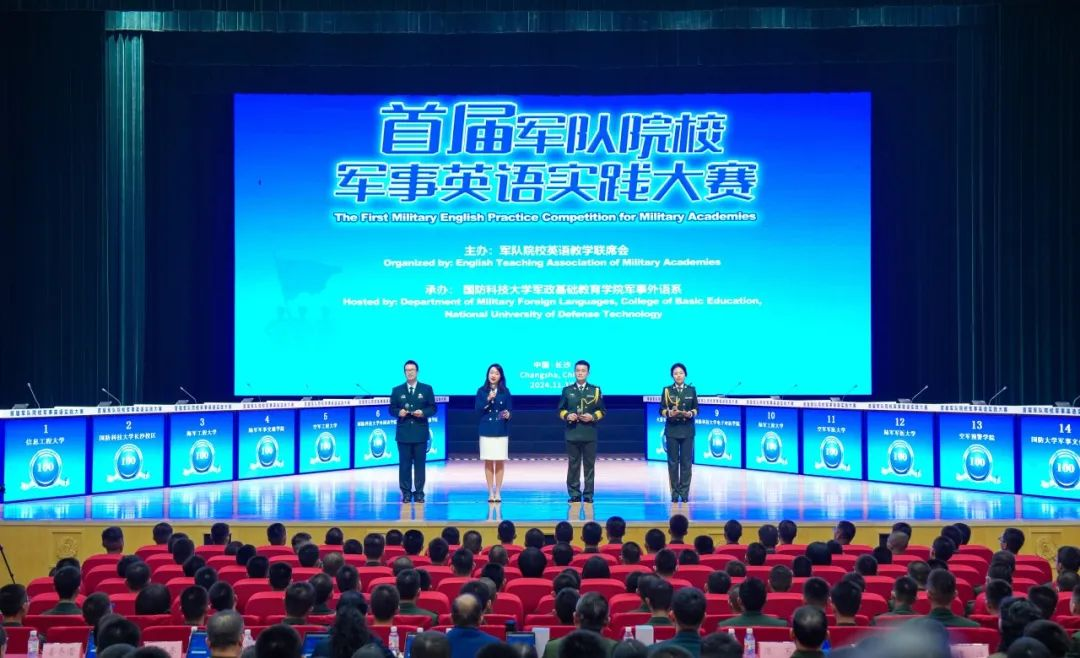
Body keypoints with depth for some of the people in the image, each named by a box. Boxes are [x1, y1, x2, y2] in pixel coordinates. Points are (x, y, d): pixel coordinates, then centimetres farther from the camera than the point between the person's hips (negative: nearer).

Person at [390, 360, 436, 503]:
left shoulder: (427, 389, 6)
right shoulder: (397, 390, 9)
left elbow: (432, 408, 5)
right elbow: (392, 408, 8)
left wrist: (423, 413, -14)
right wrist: (398, 412, -13)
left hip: (420, 432, 0)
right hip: (403, 433, 0)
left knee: (420, 463, 2)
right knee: (404, 464, 1)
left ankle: (419, 493, 7)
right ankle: (406, 493, 6)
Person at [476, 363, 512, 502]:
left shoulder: (505, 392, 4)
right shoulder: (482, 391, 3)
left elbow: (509, 410, 4)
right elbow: (478, 411, -3)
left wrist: (508, 415, -18)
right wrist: (488, 400, -15)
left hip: (501, 431, 0)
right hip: (486, 431, 0)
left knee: (500, 462, 0)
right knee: (488, 462, 2)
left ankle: (498, 492, 5)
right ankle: (490, 493, 7)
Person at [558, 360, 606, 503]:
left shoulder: (595, 390, 7)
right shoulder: (567, 390, 10)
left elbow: (602, 411, 7)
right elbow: (561, 410, 11)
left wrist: (593, 417, -11)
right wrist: (567, 416, -9)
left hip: (589, 433, -1)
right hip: (572, 433, 1)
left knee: (589, 465, 1)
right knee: (573, 464, 2)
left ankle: (588, 494, 6)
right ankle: (574, 494, 6)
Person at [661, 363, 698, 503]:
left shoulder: (691, 390, 7)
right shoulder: (667, 390, 4)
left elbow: (696, 408, 6)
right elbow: (661, 410, 1)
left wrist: (691, 413, -15)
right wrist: (669, 413, -20)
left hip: (687, 430, 1)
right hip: (672, 430, -1)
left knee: (686, 461, -1)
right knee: (673, 461, -1)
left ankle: (684, 492, 4)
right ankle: (675, 492, 5)